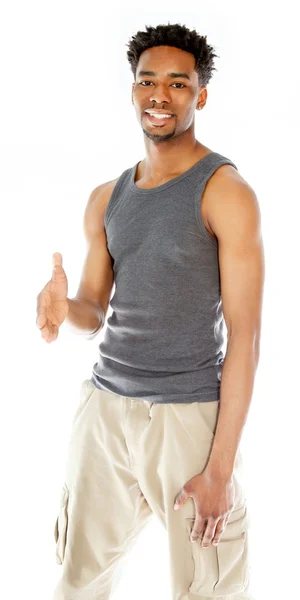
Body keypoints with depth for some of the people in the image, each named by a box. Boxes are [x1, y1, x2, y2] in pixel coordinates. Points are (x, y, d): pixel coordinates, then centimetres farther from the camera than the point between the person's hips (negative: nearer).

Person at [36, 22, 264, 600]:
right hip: (105, 403, 5)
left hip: (190, 416, -5)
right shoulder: (106, 198, 10)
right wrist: (63, 305, -11)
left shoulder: (225, 191, -8)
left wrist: (219, 469, -16)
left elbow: (244, 334, -12)